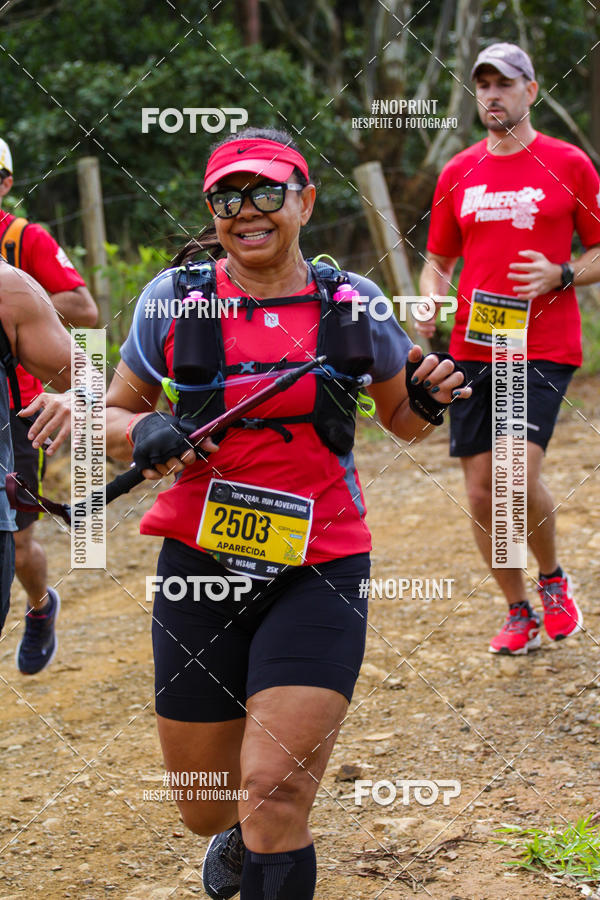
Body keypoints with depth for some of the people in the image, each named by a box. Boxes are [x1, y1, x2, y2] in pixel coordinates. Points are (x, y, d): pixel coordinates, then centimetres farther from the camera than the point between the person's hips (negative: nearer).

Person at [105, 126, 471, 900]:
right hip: (201, 568, 1)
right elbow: (111, 414, 9)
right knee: (207, 808, 12)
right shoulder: (174, 299, -2)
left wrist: (425, 401, -8)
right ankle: (242, 832, 48)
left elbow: (401, 421, 14)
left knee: (274, 800, -16)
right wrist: (141, 434, -13)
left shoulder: (353, 302, 0)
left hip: (318, 571, -1)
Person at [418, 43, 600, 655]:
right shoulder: (457, 172, 11)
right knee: (481, 491, 4)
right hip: (472, 347, 4)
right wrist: (430, 303, -2)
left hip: (544, 348, -4)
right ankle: (518, 612, 22)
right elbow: (437, 259, 18)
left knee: (521, 475, -20)